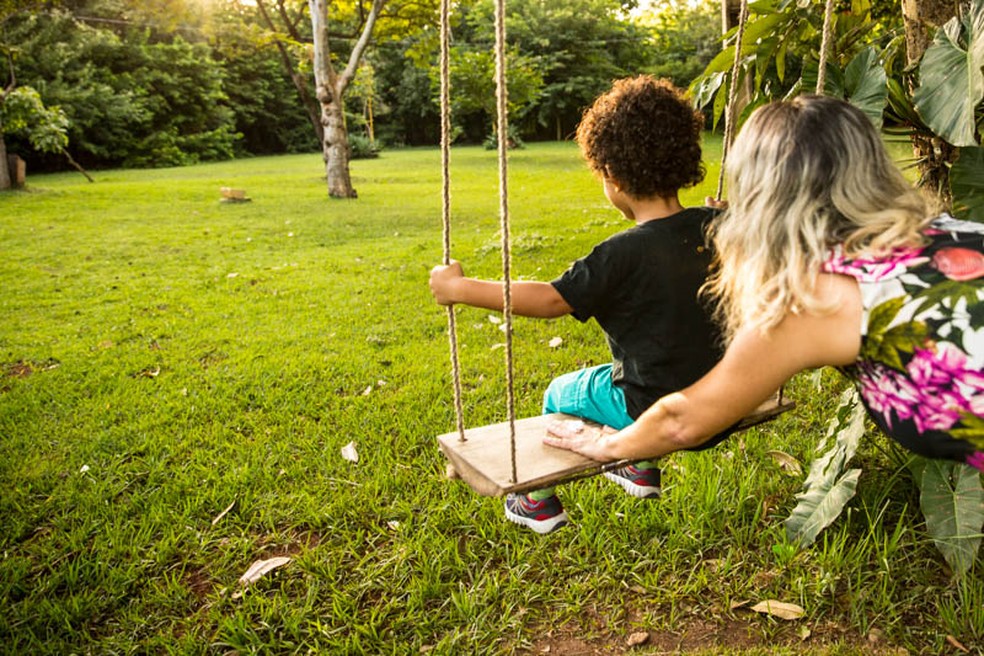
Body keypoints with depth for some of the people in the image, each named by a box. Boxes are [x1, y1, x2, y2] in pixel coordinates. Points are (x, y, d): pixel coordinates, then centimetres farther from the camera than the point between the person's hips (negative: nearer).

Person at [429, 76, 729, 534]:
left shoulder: (624, 255, -26)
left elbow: (550, 299, -22)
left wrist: (460, 288, -15)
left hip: (654, 410, -6)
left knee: (558, 395, 19)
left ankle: (541, 503, 33)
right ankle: (642, 469, 44)